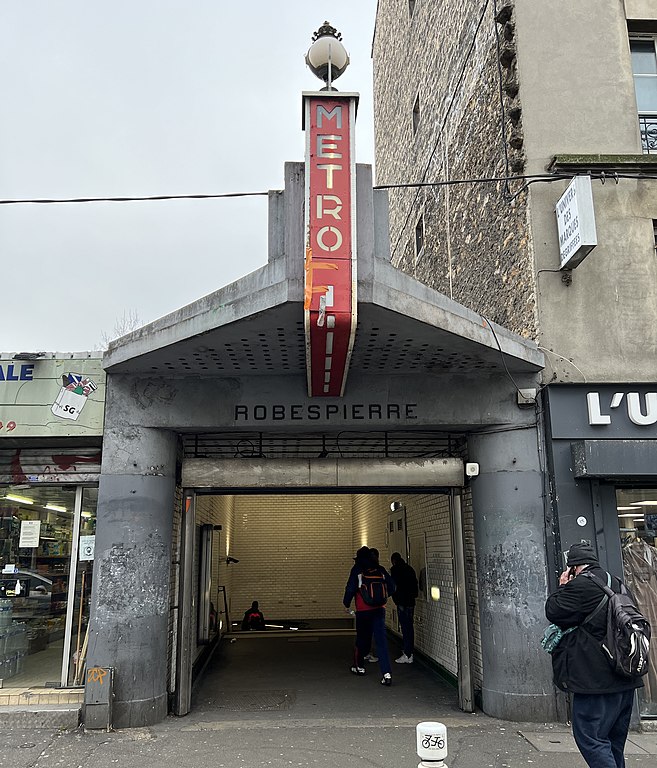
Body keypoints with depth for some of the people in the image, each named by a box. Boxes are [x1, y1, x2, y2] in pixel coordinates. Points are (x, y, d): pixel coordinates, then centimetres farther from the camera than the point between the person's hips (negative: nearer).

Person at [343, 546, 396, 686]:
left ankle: (359, 666, 32)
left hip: (363, 611, -2)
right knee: (381, 640, -3)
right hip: (379, 610, 2)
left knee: (362, 639, 15)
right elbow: (392, 587, 9)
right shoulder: (380, 569, 5)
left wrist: (346, 604, 6)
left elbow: (350, 589, -9)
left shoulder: (357, 570, -4)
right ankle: (386, 673, -13)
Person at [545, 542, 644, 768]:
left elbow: (553, 611, -9)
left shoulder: (581, 584, -15)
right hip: (625, 679, 9)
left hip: (597, 679, -9)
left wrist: (562, 587, 3)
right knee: (614, 739, 18)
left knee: (589, 736, -6)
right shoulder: (617, 583, 13)